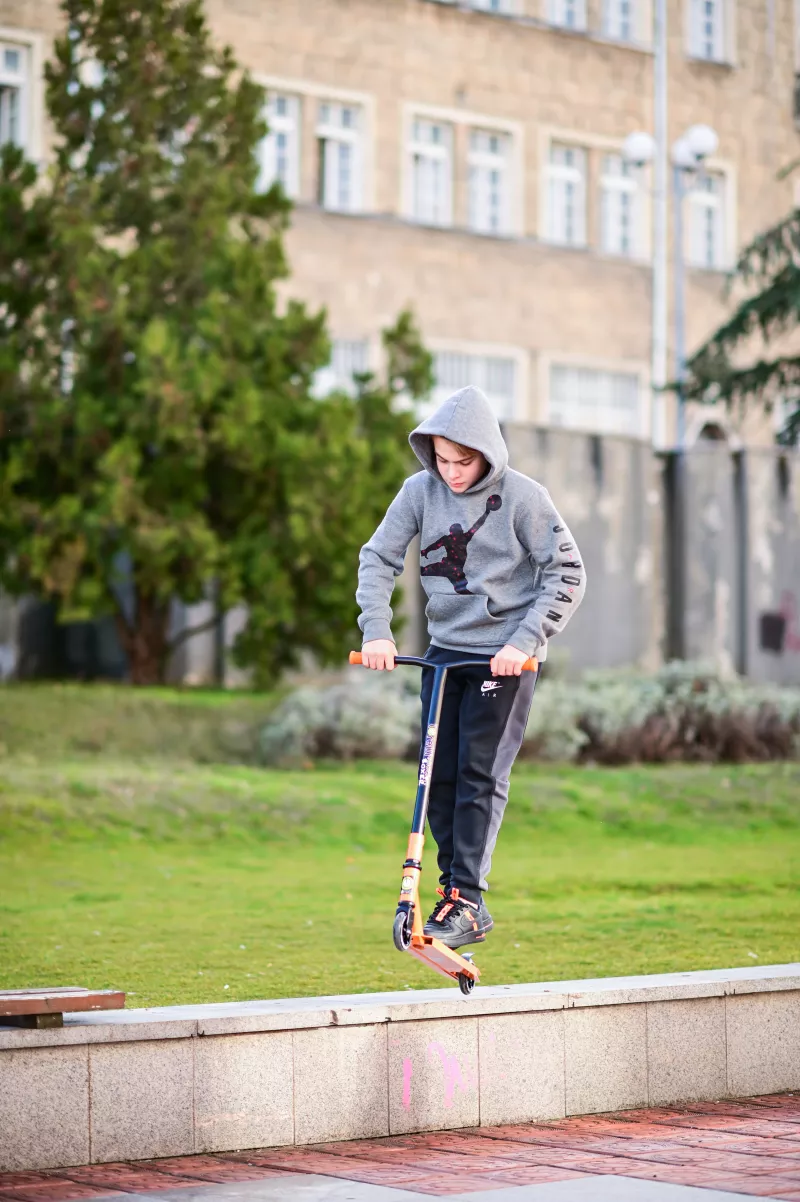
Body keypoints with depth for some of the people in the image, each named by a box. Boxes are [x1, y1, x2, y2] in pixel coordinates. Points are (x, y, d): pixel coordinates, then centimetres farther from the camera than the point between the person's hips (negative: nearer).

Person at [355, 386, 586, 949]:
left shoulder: (523, 496, -12)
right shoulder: (421, 491, -2)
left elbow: (568, 574, -10)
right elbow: (378, 558, 4)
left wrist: (525, 641, -19)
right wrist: (376, 631, -9)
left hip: (505, 655, -5)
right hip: (443, 649, 5)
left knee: (481, 774, -10)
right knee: (440, 776, 3)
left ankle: (468, 902, -8)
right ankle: (454, 888, 14)